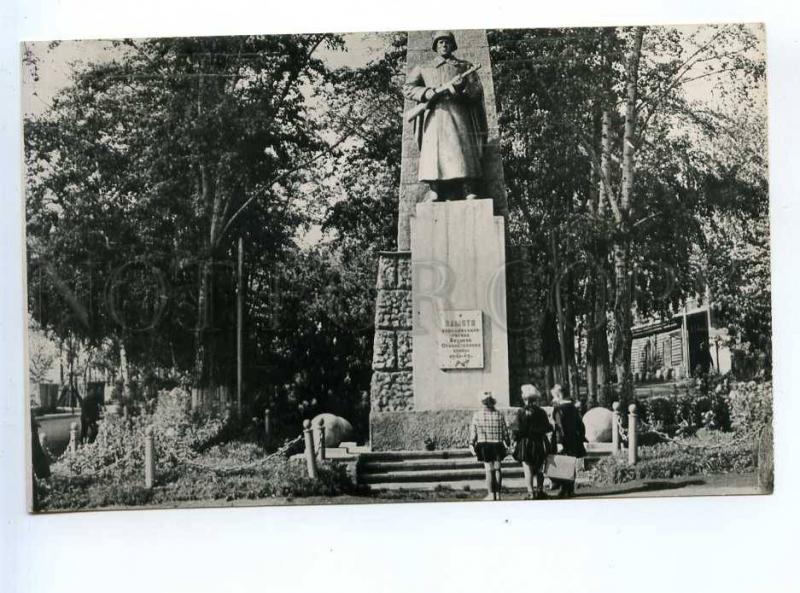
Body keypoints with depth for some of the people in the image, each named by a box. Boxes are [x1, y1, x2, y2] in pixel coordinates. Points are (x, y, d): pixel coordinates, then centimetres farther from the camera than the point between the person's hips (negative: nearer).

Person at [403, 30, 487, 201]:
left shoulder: (465, 66, 23)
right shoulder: (424, 69, 24)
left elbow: (477, 90, 11)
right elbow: (407, 88, 11)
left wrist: (459, 89, -10)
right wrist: (426, 92, -8)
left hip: (459, 112, 0)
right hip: (435, 115, 1)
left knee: (464, 153, -14)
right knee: (434, 153, -14)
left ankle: (470, 193, -20)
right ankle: (435, 192, -18)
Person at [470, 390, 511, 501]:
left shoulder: (477, 415, -9)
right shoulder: (499, 415, -4)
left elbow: (473, 431, -4)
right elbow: (505, 432, 2)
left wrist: (472, 444, 5)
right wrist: (507, 444, 13)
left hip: (484, 446, -2)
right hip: (497, 445, 2)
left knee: (489, 469, 4)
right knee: (497, 469, 10)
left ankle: (491, 494, 4)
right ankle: (498, 494, 13)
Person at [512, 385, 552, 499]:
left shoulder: (521, 412, -8)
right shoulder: (541, 412, -3)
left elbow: (519, 429, -9)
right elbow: (547, 428, 1)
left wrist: (515, 440, 2)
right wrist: (552, 426, 22)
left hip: (525, 443, -2)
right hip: (539, 443, 2)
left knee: (528, 469, -1)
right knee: (539, 469, 14)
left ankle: (530, 492, -8)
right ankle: (540, 490, 18)